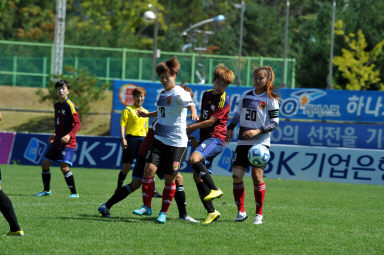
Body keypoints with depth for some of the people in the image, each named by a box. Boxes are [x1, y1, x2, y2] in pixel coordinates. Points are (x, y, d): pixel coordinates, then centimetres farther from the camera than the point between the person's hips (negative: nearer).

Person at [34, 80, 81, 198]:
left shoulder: (70, 105, -11)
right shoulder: (57, 105, 13)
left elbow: (77, 124, -15)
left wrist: (69, 135, -27)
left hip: (68, 143, -9)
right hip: (57, 142, 9)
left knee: (64, 167, -19)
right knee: (45, 164, 9)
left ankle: (74, 193, -11)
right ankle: (47, 190, 25)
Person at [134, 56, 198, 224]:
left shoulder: (179, 93, -10)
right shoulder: (163, 93, 14)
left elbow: (190, 105, -27)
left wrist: (194, 113, -48)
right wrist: (147, 115, 39)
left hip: (177, 142, -6)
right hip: (160, 139, 6)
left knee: (170, 178, -1)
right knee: (149, 168, -10)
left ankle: (164, 212, 12)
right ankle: (147, 206, 1)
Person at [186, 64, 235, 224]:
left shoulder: (223, 100, -8)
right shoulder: (207, 95, 17)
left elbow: (211, 121, -12)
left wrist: (192, 127, -4)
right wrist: (192, 132, 14)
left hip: (216, 139, -8)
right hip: (205, 138, 8)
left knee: (194, 158, -32)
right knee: (197, 176, 2)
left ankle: (215, 190, -23)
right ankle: (211, 212, 6)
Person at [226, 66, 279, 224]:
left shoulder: (271, 100, -2)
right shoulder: (245, 95, 12)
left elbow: (274, 123, -3)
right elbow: (238, 114, 24)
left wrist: (258, 131, -15)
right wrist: (230, 128, 10)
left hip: (261, 142, -4)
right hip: (243, 142, 4)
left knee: (257, 175, -11)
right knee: (237, 175, -5)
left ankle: (259, 214, -1)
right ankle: (241, 211, 7)